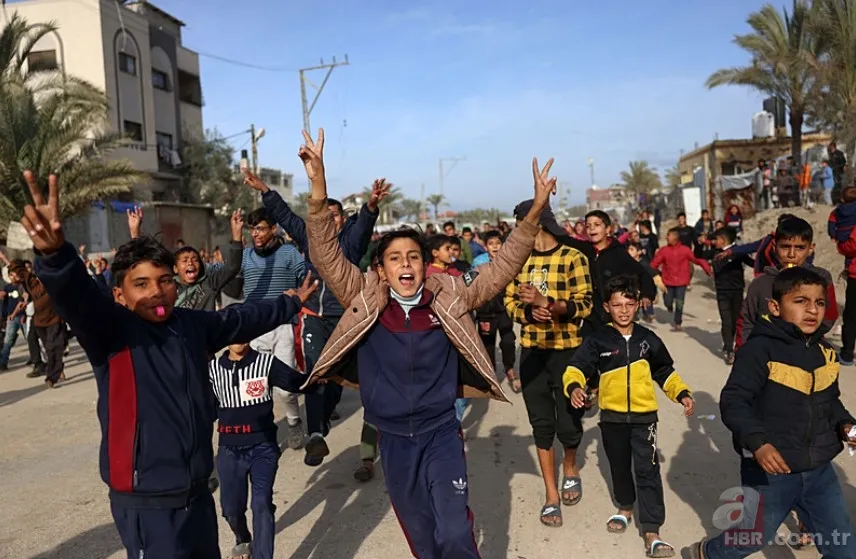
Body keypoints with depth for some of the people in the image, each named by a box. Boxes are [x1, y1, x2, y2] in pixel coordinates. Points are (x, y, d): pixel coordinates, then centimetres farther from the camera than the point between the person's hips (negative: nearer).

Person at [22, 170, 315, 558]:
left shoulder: (193, 325, 2)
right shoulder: (111, 330, -12)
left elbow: (243, 318, 18)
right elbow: (77, 296, -31)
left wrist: (292, 303, 31)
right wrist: (54, 253, -51)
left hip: (196, 493, 6)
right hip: (146, 503, -6)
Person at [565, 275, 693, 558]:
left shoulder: (648, 339, 2)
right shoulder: (597, 341, -5)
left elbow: (665, 371, 14)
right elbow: (577, 367, -12)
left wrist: (682, 394, 3)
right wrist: (574, 387, -32)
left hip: (644, 416, 0)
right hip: (612, 417, 0)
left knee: (648, 471, -6)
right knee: (619, 467, 18)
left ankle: (652, 534, -4)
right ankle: (625, 507, 44)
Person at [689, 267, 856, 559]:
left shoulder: (826, 352, 3)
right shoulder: (760, 349, -20)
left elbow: (830, 402, 18)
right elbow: (732, 402, -23)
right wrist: (757, 442, -34)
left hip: (820, 469, 6)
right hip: (770, 471, -6)